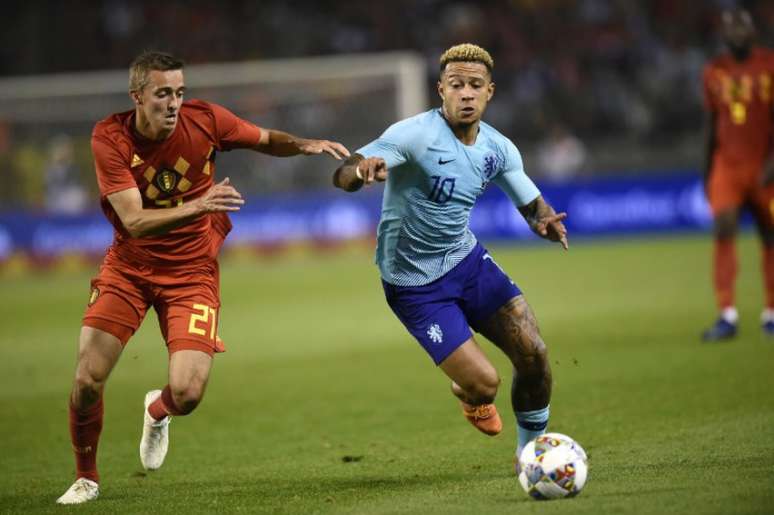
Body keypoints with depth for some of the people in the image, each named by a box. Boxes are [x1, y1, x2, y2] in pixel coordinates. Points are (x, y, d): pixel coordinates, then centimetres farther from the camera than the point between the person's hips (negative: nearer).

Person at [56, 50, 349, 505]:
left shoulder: (204, 119, -13)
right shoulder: (109, 138, -17)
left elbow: (266, 141, 7)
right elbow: (134, 221, -26)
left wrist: (305, 145, -14)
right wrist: (198, 206, -40)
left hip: (191, 271, 0)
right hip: (128, 267, 0)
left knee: (187, 393, -14)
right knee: (87, 380, -11)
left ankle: (157, 411, 26)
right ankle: (86, 477, 16)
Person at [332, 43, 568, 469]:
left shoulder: (498, 149, -2)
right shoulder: (416, 134, -22)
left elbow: (532, 205, 9)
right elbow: (342, 176, -30)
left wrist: (545, 222, -16)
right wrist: (363, 171, -55)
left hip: (466, 258, 6)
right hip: (414, 284, -6)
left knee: (533, 354, -9)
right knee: (484, 384, -13)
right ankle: (468, 394, 27)